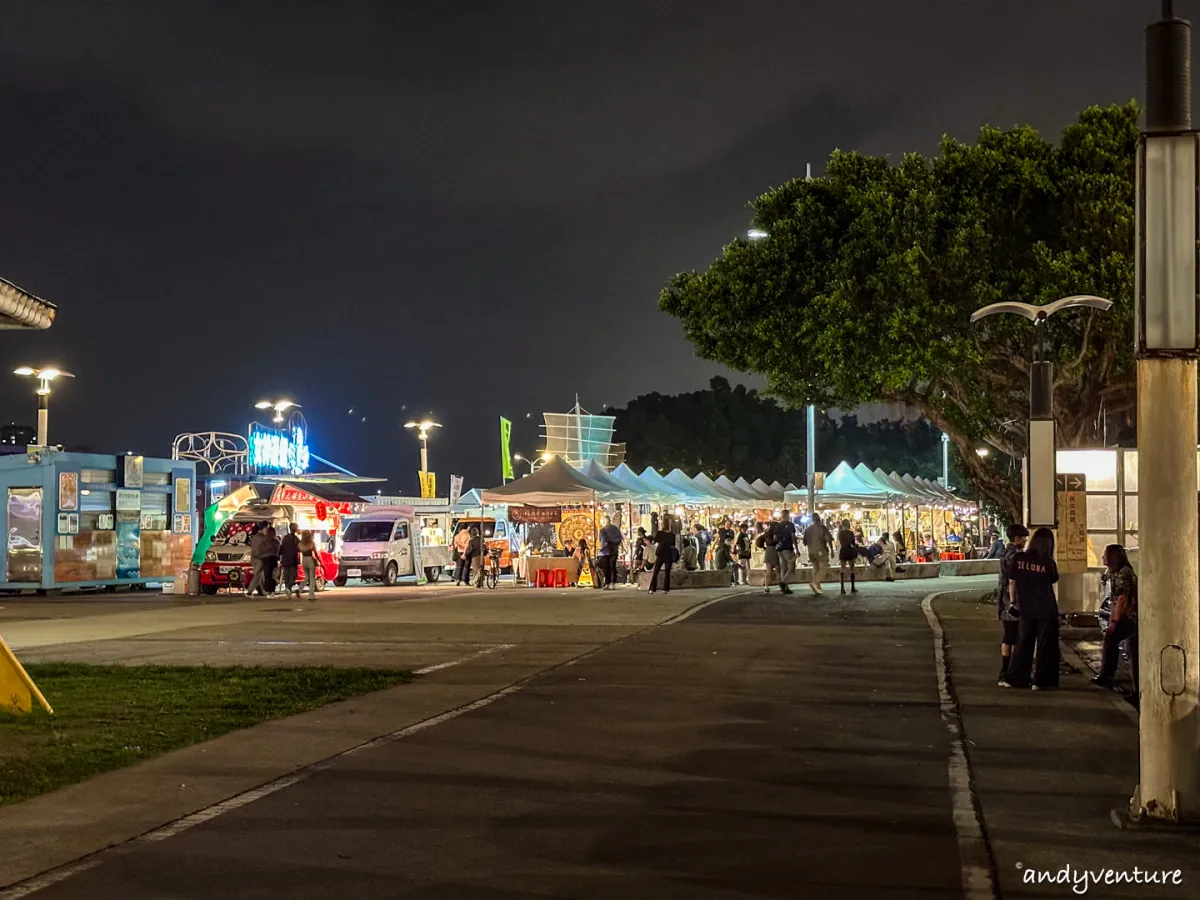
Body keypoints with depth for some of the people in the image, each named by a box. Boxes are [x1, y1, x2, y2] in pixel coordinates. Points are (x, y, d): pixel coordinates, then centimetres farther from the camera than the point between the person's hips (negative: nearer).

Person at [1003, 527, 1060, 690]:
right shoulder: (1048, 563, -13)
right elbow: (1054, 580, 6)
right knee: (1045, 646, 7)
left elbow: (1011, 582, 2)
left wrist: (1013, 601, 14)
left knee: (1023, 643, 14)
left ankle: (1014, 678, 15)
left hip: (1026, 609, 3)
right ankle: (1040, 681, 7)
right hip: (1046, 610, -3)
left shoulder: (1018, 559, -6)